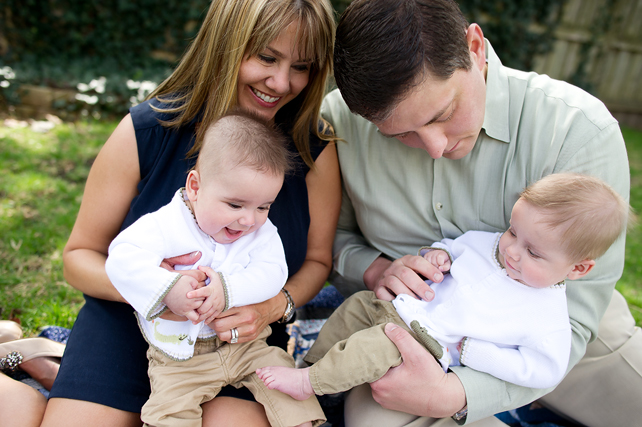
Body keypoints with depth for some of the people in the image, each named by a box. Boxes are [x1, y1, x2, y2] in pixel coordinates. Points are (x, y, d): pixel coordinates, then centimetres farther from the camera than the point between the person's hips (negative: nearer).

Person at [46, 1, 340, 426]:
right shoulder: (147, 130, -13)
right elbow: (80, 255, -5)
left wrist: (276, 305, -22)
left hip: (243, 330, 1)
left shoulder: (315, 149, -10)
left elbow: (317, 259, 0)